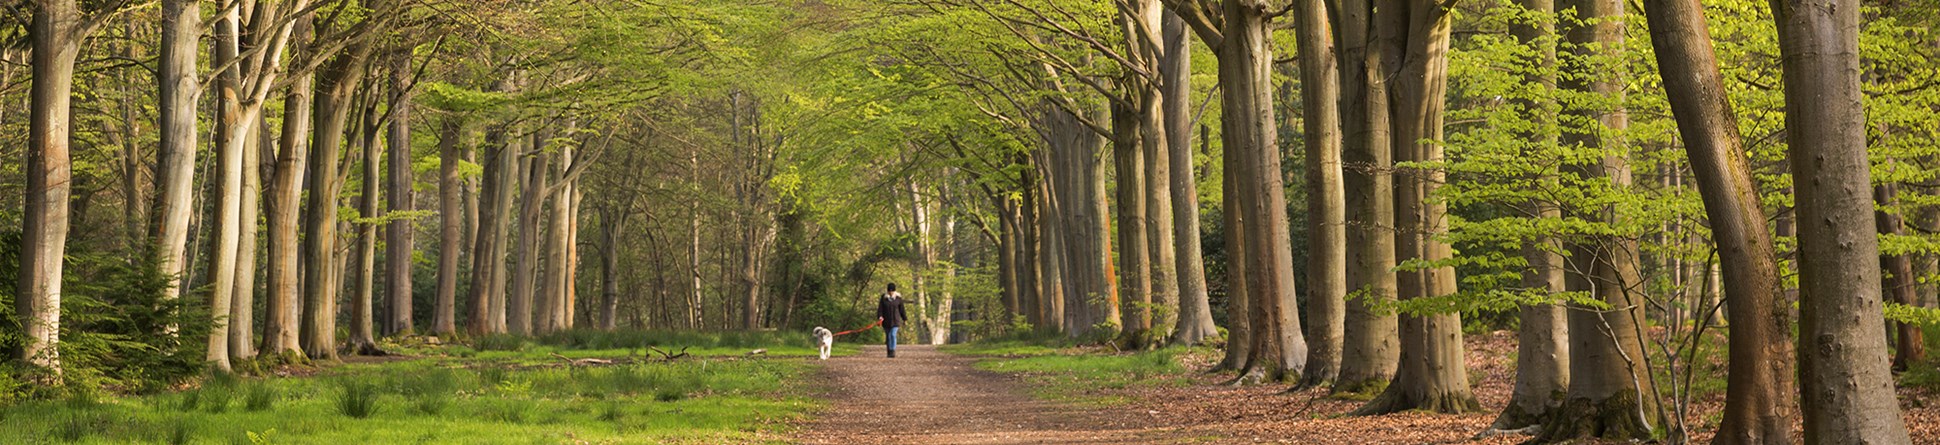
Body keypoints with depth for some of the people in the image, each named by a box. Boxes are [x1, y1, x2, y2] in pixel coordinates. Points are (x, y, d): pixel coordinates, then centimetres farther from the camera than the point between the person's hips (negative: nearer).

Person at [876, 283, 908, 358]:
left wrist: (905, 319, 10)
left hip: (895, 320, -2)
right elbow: (880, 308, -7)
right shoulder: (884, 298, -1)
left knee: (893, 335, -17)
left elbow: (901, 309, 6)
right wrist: (879, 317, -22)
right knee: (888, 337, 10)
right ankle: (889, 352, 23)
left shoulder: (898, 298, -1)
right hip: (886, 321, 2)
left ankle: (893, 352, -21)